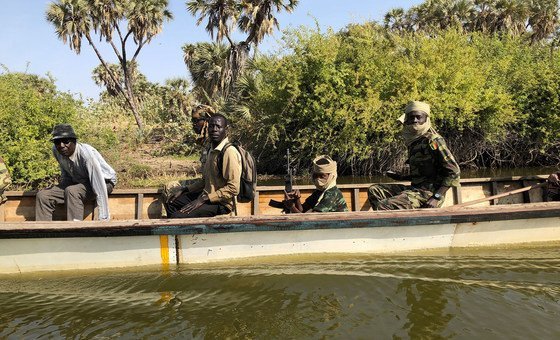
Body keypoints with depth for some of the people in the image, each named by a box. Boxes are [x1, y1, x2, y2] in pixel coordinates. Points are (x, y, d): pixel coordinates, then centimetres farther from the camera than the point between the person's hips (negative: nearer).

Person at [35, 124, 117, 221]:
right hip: (78, 182, 7)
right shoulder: (56, 150, -12)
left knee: (71, 191, -34)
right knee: (42, 195, -7)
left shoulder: (86, 153, -33)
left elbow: (99, 185, -36)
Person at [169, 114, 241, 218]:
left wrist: (203, 199, -21)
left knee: (177, 217, -21)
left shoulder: (229, 152, -18)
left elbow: (233, 188, -23)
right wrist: (185, 190, 10)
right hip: (207, 196, 9)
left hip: (221, 203, -9)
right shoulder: (212, 151, 11)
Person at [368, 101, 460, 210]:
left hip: (428, 192, -9)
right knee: (374, 190, 4)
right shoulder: (413, 141, 15)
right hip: (415, 188, 9)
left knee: (383, 207, -23)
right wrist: (401, 177, 19)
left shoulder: (433, 140, -12)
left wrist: (436, 197, -21)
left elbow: (454, 171, -16)